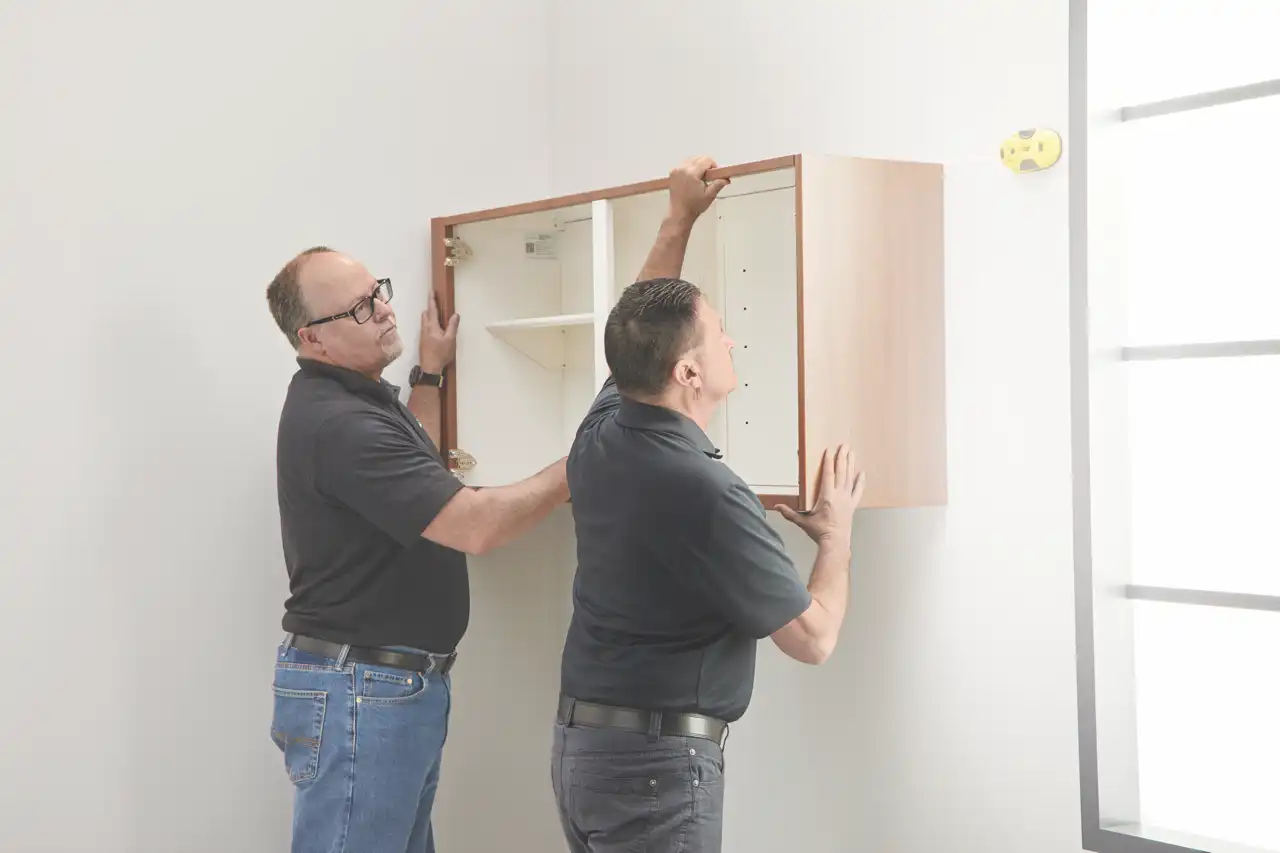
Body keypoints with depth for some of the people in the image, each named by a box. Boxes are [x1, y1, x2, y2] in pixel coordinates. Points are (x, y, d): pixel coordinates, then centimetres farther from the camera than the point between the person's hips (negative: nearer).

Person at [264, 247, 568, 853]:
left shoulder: (355, 396, 11)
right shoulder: (333, 422, -23)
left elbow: (414, 472, 31)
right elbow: (475, 526, -27)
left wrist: (429, 374, 27)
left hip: (400, 684, 11)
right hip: (356, 692, -10)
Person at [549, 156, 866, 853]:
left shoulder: (600, 435, 0)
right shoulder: (706, 493, -23)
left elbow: (639, 331, 23)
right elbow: (812, 638, -12)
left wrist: (679, 219, 27)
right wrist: (836, 534, 4)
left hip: (578, 744, 8)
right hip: (657, 762, -8)